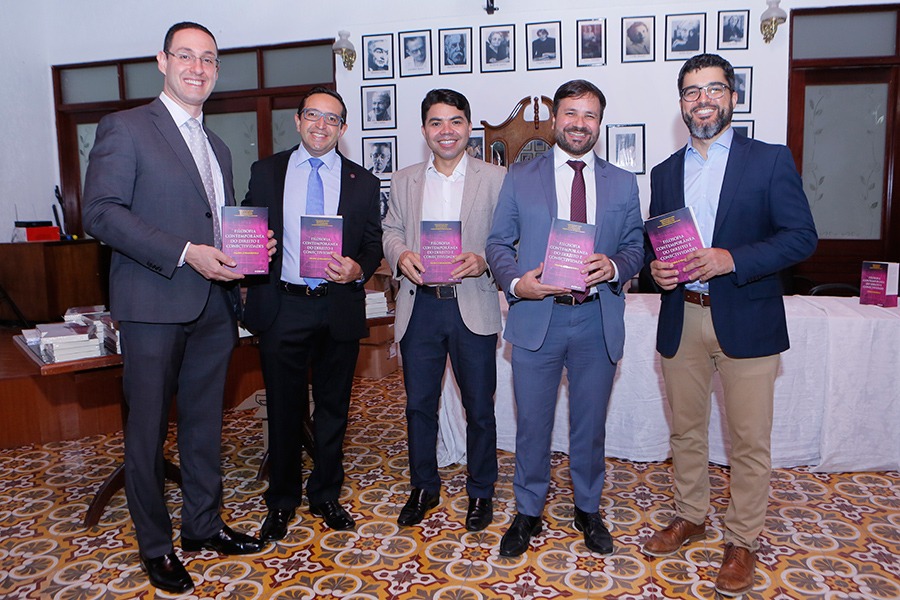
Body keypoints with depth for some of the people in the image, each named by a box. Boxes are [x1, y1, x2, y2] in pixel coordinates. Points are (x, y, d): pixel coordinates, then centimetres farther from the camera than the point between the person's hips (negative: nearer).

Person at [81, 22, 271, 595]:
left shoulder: (218, 147, 19)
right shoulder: (125, 128, -2)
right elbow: (102, 213, -12)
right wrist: (185, 253, -20)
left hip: (215, 305, 6)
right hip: (154, 305, -6)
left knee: (205, 423, 14)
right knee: (148, 429, 6)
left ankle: (204, 525, 30)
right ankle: (155, 546, 21)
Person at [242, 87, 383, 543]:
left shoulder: (362, 182, 7)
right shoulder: (265, 172, 8)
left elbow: (374, 244, 4)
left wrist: (358, 269, -16)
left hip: (339, 308, 1)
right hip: (281, 306, 0)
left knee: (333, 407, 12)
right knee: (283, 410, 9)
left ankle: (326, 495, 31)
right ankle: (282, 501, 28)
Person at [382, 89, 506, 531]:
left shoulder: (495, 179, 1)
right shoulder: (404, 181, 11)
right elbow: (390, 230, 11)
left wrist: (483, 261, -21)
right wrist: (400, 254, -11)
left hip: (473, 307, -2)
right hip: (419, 307, 3)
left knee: (479, 407, 8)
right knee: (419, 404, 12)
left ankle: (480, 492, 28)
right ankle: (423, 487, 32)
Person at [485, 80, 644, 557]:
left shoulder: (623, 183, 9)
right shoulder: (520, 177, 5)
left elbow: (636, 248, 8)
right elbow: (498, 242, 4)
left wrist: (615, 266, -14)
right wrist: (515, 281, -15)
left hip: (598, 320, 2)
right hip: (537, 316, -1)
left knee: (590, 423, 14)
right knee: (532, 423, 9)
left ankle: (587, 510, 35)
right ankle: (528, 511, 29)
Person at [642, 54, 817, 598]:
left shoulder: (771, 161, -1)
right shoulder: (665, 172, 12)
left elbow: (802, 236, -7)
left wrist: (731, 259, -21)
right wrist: (655, 267, -8)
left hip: (746, 321, -4)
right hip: (681, 320, 4)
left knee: (749, 438, 4)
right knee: (686, 429, 15)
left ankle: (744, 540, 23)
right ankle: (691, 516, 35)